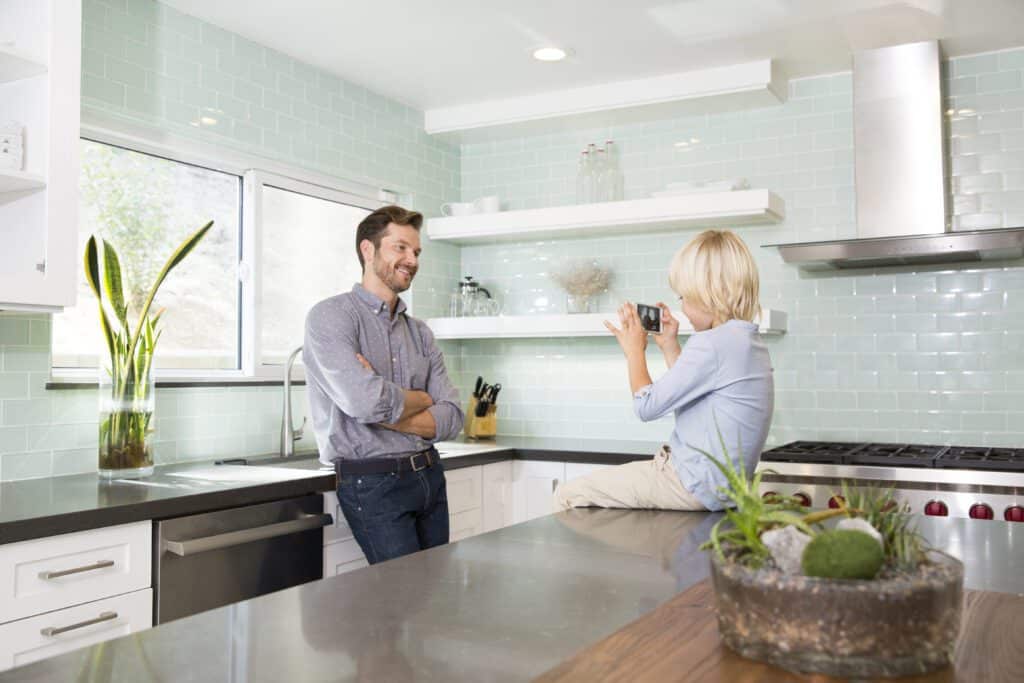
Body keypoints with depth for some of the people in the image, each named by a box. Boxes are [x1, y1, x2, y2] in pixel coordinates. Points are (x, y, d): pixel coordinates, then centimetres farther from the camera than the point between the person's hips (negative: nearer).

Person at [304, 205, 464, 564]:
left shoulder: (420, 332, 12)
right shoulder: (330, 316, -8)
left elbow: (451, 419, 2)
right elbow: (366, 402, -22)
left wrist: (388, 408, -14)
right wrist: (421, 398, -2)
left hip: (430, 476, 7)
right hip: (373, 483, -6)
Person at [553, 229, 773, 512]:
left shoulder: (711, 344, -21)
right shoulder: (748, 341, 10)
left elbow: (647, 406, -15)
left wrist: (635, 351, 0)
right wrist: (670, 347, 16)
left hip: (694, 486, -11)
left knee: (568, 496, -4)